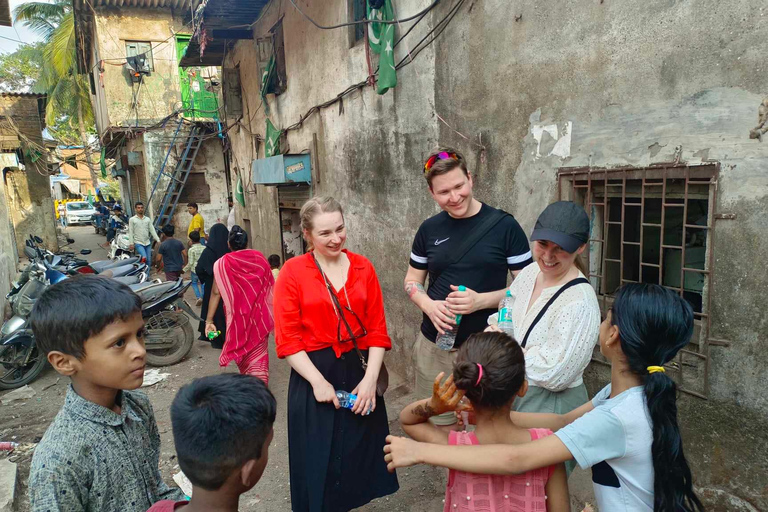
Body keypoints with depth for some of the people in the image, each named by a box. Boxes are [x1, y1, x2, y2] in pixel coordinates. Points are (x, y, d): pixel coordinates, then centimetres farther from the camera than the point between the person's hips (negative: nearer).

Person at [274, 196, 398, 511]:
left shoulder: (363, 267, 1)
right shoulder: (293, 272, -7)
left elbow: (377, 329, 0)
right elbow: (287, 338, -9)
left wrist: (370, 379, -9)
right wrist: (318, 381, -15)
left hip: (359, 370, 3)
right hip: (315, 373, -2)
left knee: (359, 454, 15)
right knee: (318, 459, 11)